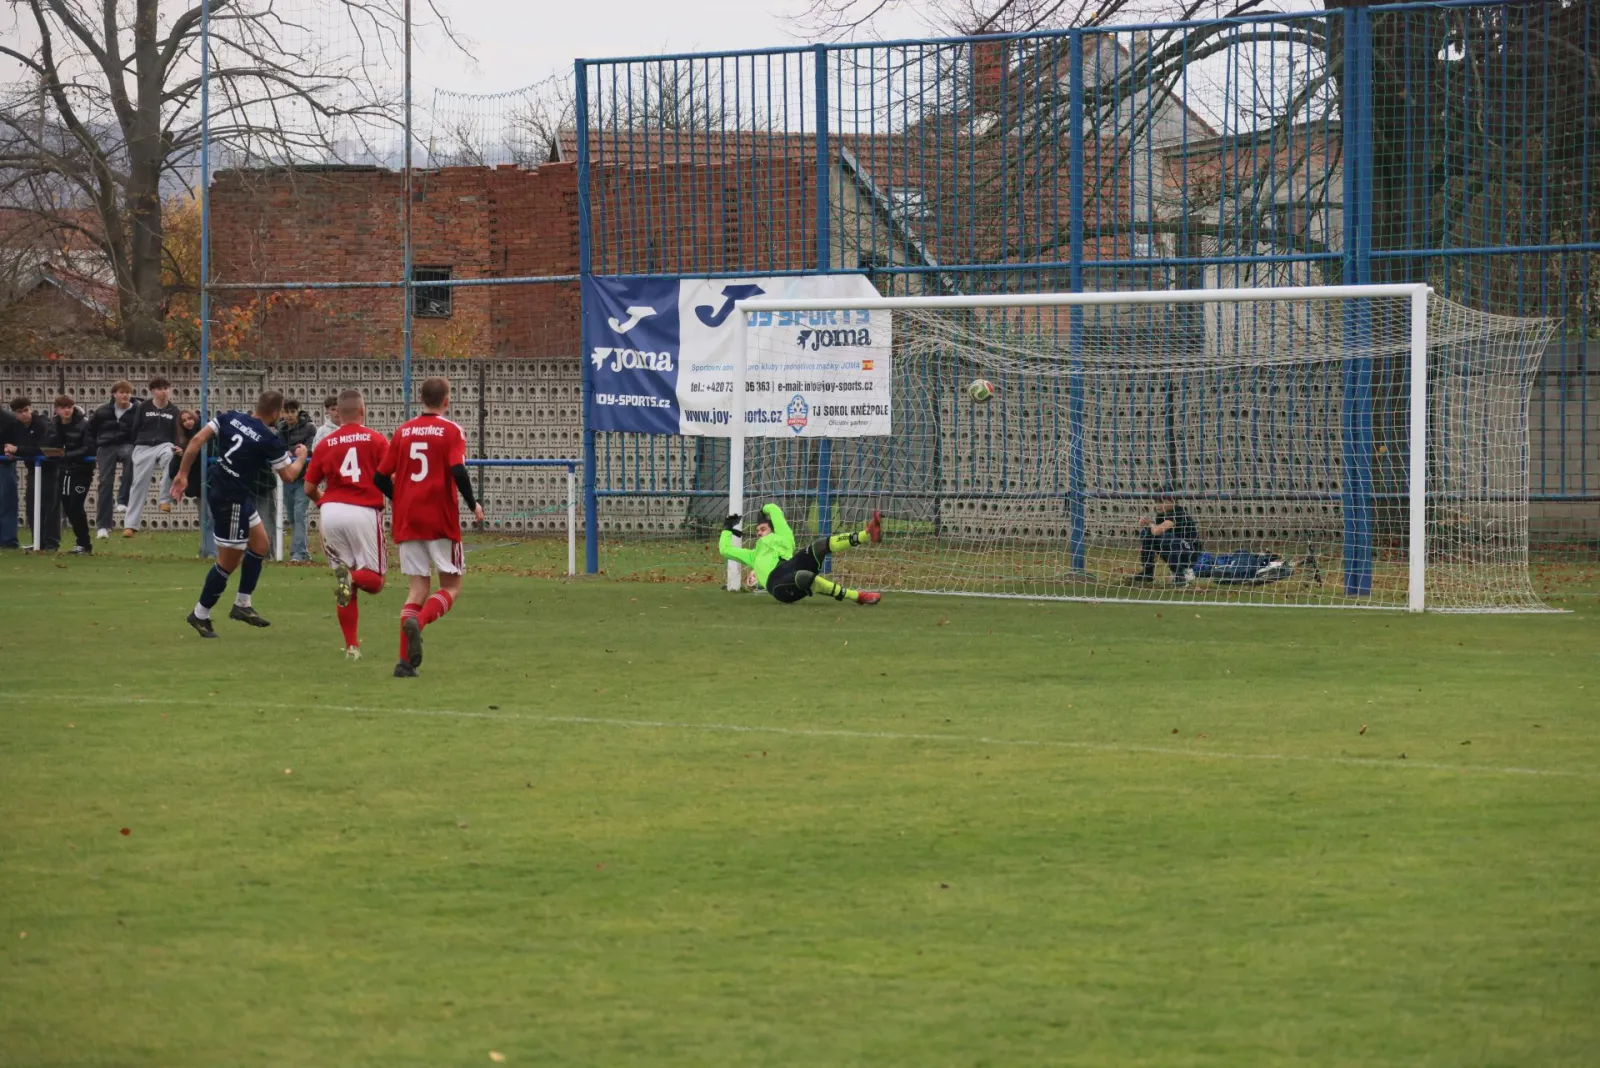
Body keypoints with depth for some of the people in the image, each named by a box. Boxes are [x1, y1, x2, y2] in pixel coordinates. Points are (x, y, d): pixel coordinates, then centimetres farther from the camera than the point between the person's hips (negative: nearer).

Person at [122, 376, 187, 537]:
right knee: (139, 485, -2)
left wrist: (178, 447, -13)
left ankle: (165, 498, -25)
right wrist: (134, 450, 5)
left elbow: (177, 433, 7)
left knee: (171, 456, -37)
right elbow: (135, 429, 7)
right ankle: (130, 524, 4)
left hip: (164, 445, 0)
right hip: (143, 448, 0)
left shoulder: (173, 411, 6)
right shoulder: (143, 407, 2)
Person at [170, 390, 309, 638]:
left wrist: (183, 474, 2)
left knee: (259, 543, 19)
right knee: (229, 561, 4)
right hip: (231, 499, -8)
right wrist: (301, 457, 16)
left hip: (216, 486, 8)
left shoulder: (230, 418, -1)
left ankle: (242, 605, 25)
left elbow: (197, 440, -5)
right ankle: (200, 615, 14)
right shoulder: (269, 440, -17)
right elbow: (289, 476, -5)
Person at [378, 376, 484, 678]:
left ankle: (406, 660, -5)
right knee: (451, 586, 7)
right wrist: (473, 506, -3)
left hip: (407, 521, 4)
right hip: (441, 521, -4)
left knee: (417, 587, 8)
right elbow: (458, 471, -17)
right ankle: (417, 622, -23)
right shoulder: (451, 431, -4)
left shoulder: (403, 432, 9)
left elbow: (381, 477, 8)